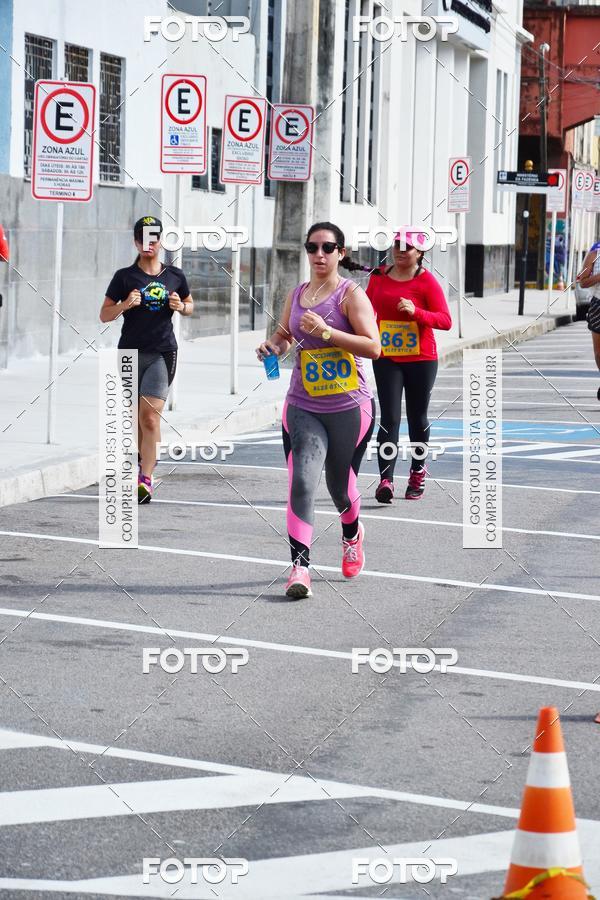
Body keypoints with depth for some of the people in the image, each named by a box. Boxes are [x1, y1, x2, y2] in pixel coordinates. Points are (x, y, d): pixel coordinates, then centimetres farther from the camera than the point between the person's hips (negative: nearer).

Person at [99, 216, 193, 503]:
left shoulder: (175, 276, 6)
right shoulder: (124, 277, 2)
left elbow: (190, 305, 22)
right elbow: (104, 315, 4)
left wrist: (181, 307, -1)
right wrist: (125, 304, -15)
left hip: (162, 353, -1)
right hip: (130, 351, 1)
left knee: (151, 416, -13)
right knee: (136, 417, 10)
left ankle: (145, 480, -15)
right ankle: (142, 459, 35)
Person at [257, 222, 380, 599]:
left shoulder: (351, 293, -7)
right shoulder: (297, 294, 9)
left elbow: (373, 346, -15)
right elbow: (285, 335, 26)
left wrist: (326, 331, -24)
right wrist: (274, 346, 2)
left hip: (349, 408, -3)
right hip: (303, 407, 3)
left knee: (339, 484, 13)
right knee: (302, 482, -15)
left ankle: (352, 534, 46)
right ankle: (300, 566, -19)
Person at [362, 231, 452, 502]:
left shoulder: (427, 281, -7)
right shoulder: (379, 276, 5)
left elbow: (445, 320, -13)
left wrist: (416, 312, -26)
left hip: (421, 360, -2)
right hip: (386, 359, 2)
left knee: (417, 418, 10)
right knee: (389, 418, -9)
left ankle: (418, 473, 28)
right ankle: (385, 480, -16)